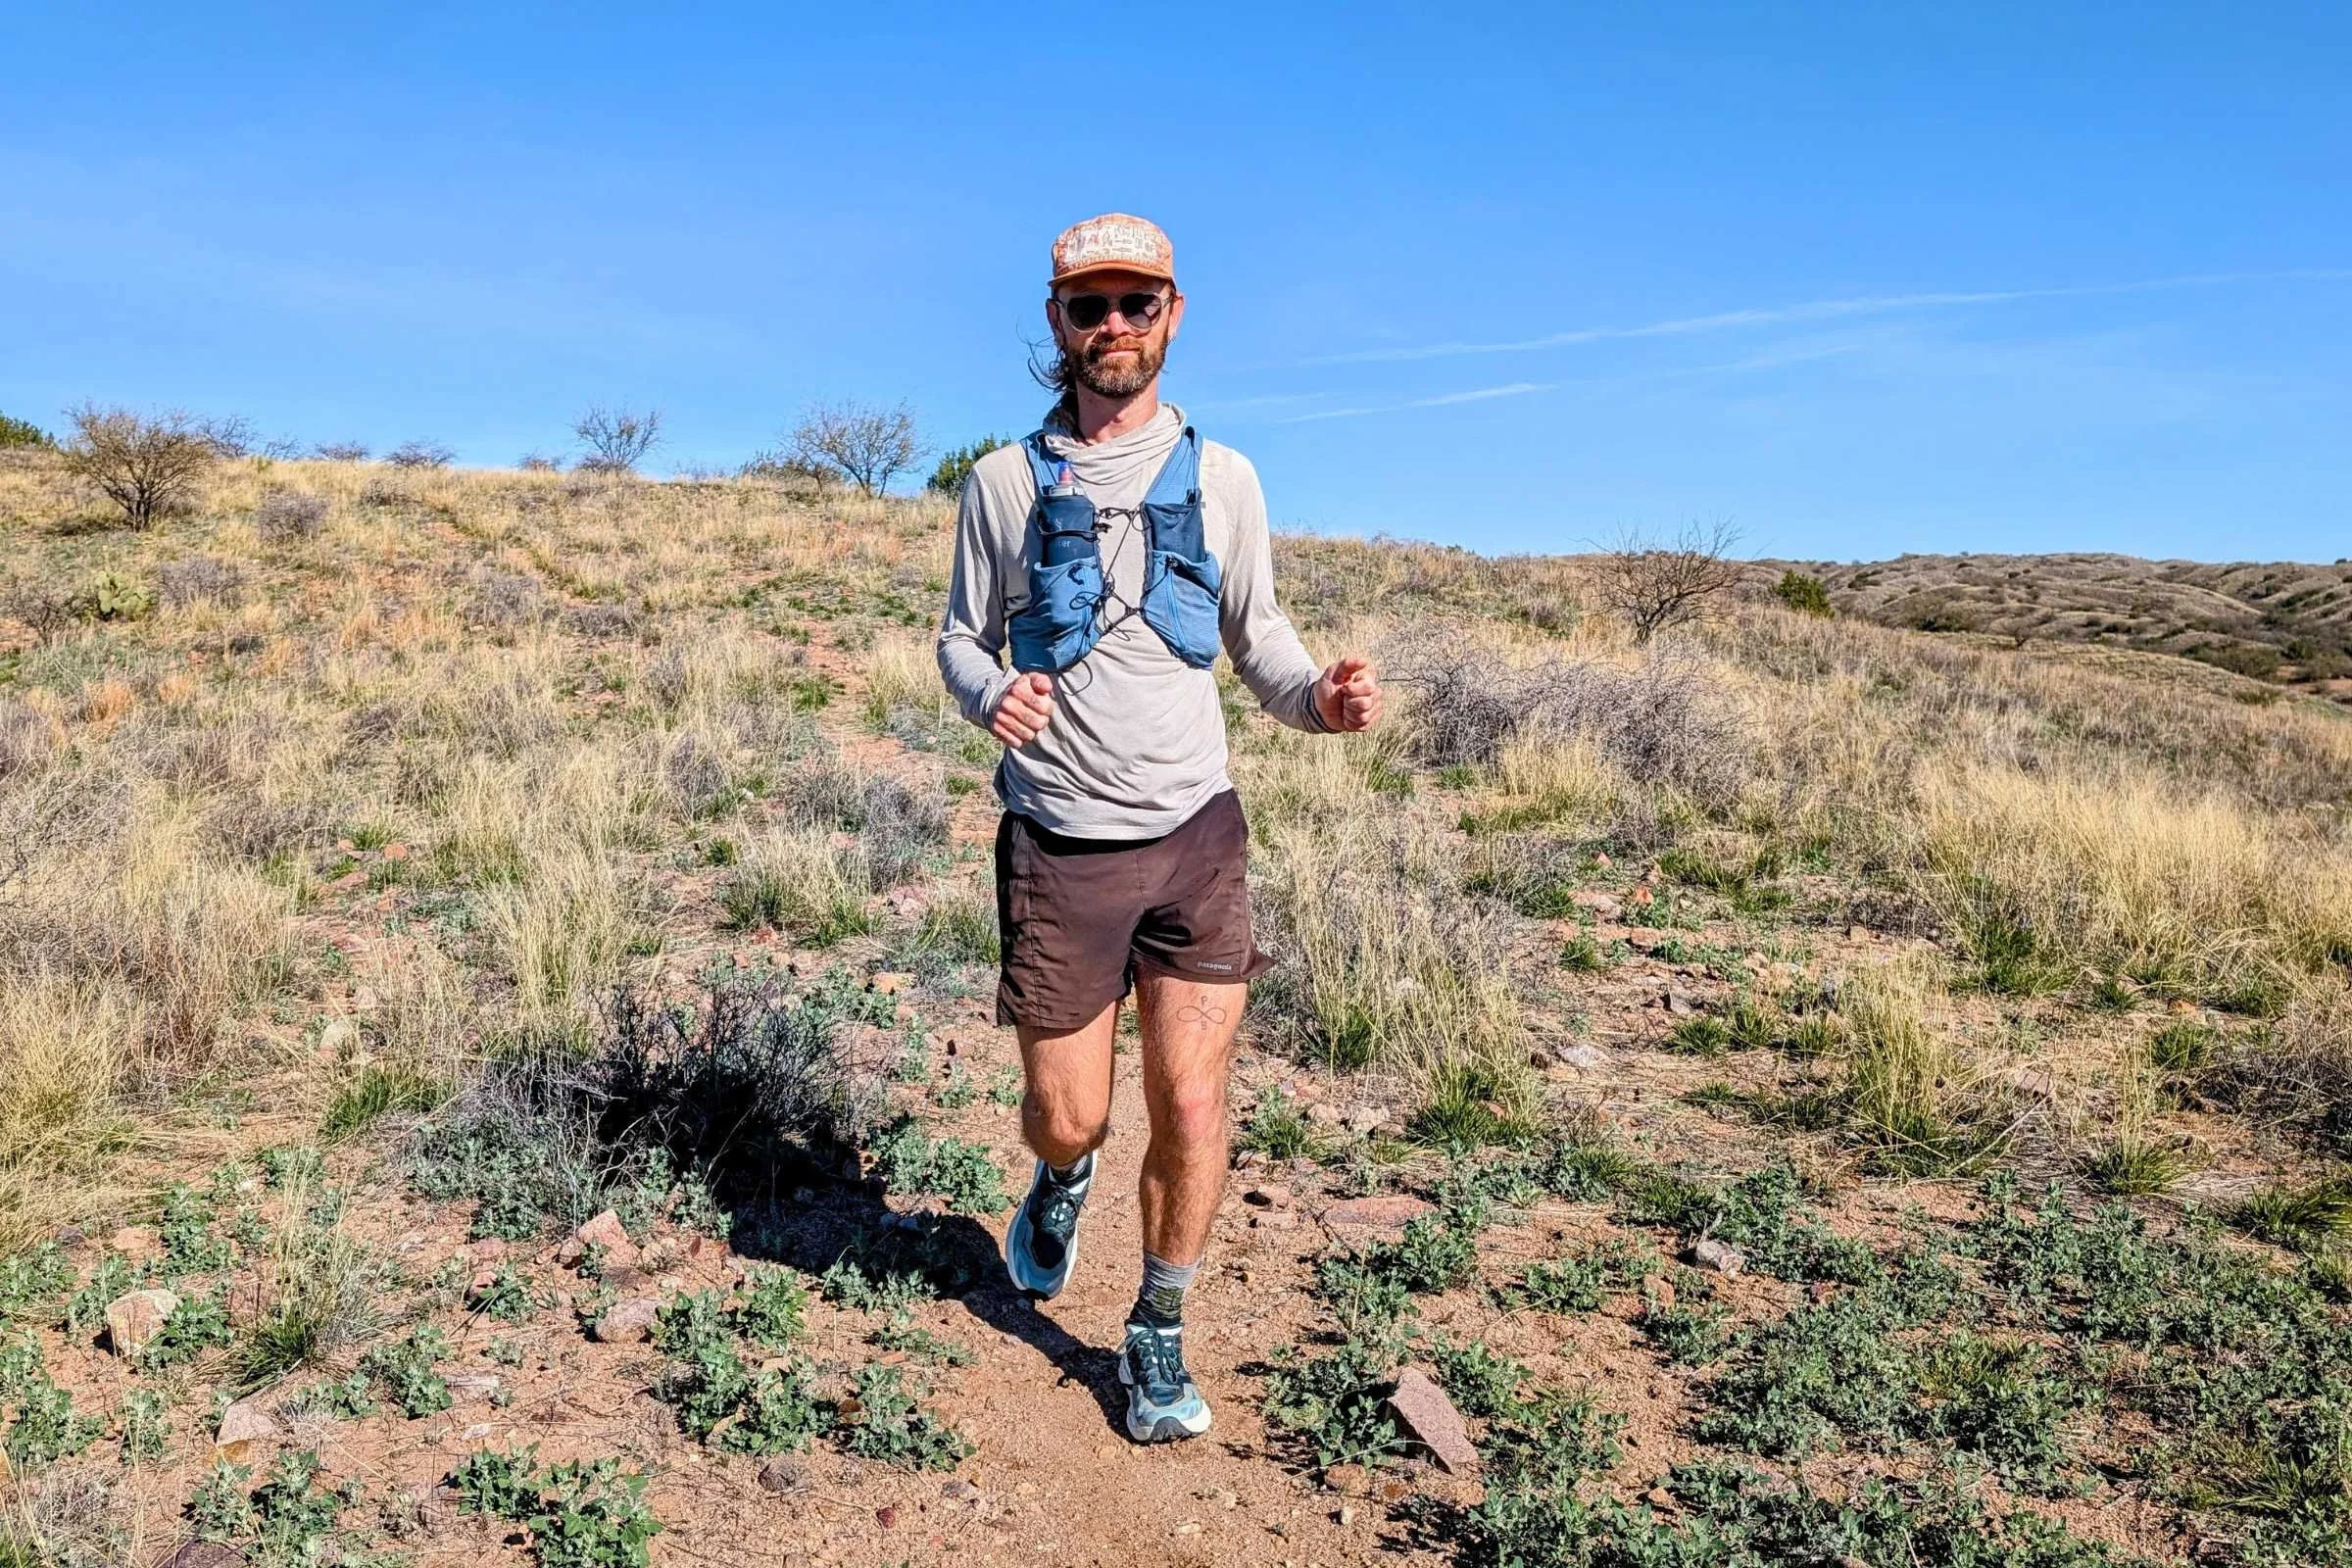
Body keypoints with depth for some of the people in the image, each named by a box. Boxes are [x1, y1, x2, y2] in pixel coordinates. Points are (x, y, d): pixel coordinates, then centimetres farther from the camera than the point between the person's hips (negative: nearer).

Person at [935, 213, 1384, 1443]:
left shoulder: (1221, 478, 4)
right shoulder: (1005, 482, 2)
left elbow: (1255, 633, 10)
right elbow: (962, 636, 7)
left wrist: (1317, 696, -13)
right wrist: (990, 696, -17)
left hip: (1195, 833, 1)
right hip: (1060, 843, 0)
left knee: (1191, 1108, 0)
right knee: (1066, 1114, 6)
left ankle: (1157, 1339, 22)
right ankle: (1062, 1181, 45)